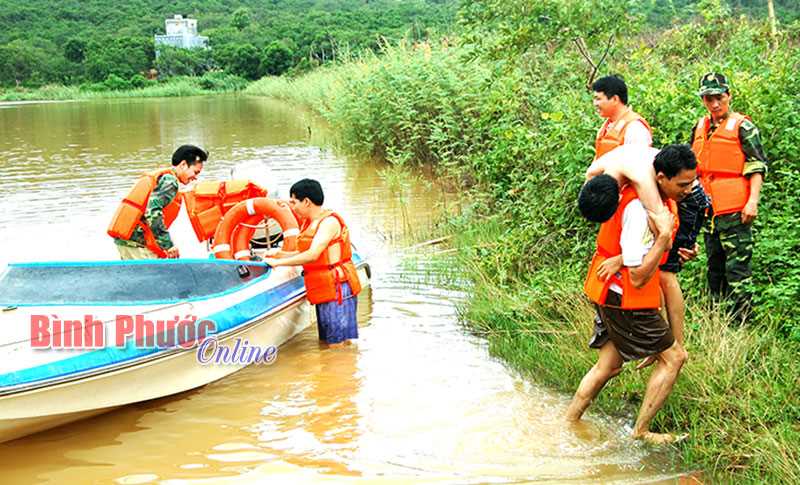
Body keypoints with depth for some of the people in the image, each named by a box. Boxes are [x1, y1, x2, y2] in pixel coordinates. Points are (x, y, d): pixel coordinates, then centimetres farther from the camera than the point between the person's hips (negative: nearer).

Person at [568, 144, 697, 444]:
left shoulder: (662, 198, 2)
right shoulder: (639, 211, -29)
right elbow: (638, 277, -29)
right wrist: (665, 235, -34)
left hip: (613, 294, 10)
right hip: (626, 300, -10)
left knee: (609, 366, 18)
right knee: (673, 357, 1)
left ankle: (569, 423, 27)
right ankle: (641, 432, 9)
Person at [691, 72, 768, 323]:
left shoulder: (742, 126, -5)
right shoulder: (699, 128, 14)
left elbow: (757, 166, -9)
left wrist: (753, 201, -17)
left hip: (735, 210, -7)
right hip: (708, 208, 7)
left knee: (737, 266, -7)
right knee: (715, 266, 15)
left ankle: (740, 322, -4)